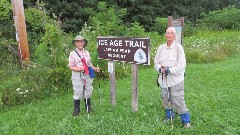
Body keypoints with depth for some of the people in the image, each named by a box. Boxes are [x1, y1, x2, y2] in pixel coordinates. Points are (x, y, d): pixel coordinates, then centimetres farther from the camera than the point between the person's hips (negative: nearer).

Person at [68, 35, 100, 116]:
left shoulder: (87, 53, 11)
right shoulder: (72, 54, -2)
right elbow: (70, 66, -4)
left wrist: (95, 69, 1)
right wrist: (78, 69, -21)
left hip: (87, 75, 4)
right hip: (77, 76, -4)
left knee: (88, 91, 11)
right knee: (78, 92, -2)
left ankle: (88, 108, 28)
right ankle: (76, 110, 15)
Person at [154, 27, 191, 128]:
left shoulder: (179, 47, -6)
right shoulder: (161, 48, 6)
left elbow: (181, 65, -11)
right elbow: (156, 62, 10)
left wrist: (170, 70, -18)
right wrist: (160, 69, -10)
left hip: (176, 79, -4)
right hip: (164, 79, 5)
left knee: (178, 100, -4)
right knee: (165, 99, 14)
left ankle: (186, 120, 14)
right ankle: (169, 116, 36)